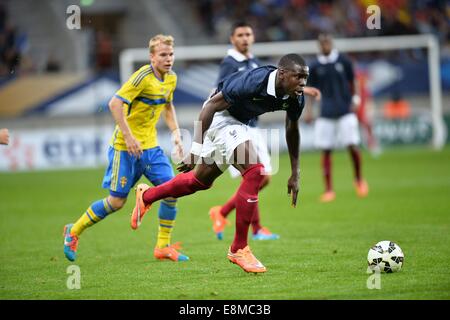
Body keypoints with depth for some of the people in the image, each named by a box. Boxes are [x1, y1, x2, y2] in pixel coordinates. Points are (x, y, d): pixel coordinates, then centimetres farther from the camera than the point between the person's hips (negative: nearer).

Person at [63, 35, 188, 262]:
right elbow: (114, 104, -23)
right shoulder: (143, 77, -19)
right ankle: (73, 231, 19)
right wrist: (129, 137, -25)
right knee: (117, 201, -2)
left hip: (150, 145, 7)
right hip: (125, 147, -7)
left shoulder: (171, 78, 6)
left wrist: (176, 134, 13)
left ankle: (163, 246, 5)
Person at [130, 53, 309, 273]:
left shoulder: (295, 98, -15)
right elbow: (212, 105, -26)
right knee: (255, 172, -22)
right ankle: (239, 249, -14)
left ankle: (146, 195, 45)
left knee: (202, 180, 20)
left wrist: (295, 174, 8)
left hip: (239, 121, 8)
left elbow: (292, 130, 5)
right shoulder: (253, 82, -35)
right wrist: (196, 148, -28)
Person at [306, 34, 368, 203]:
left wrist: (352, 102, 7)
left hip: (345, 111, -1)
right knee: (326, 151, 0)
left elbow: (351, 84, 10)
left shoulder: (343, 61, 1)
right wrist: (309, 110, 1)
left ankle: (359, 179, 14)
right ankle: (329, 190, 6)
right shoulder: (315, 66, 3)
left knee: (352, 146, -10)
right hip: (326, 114, 1)